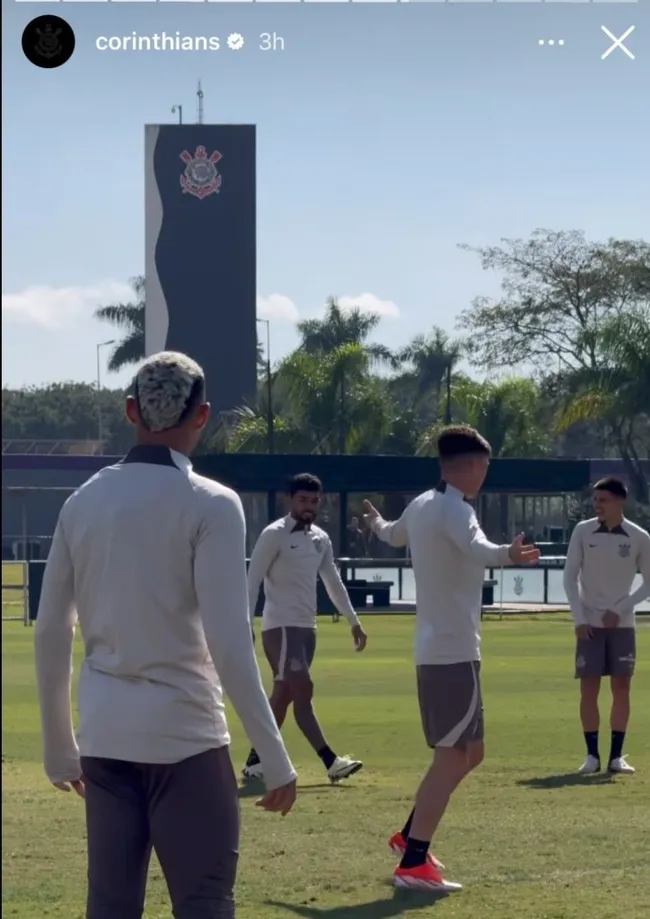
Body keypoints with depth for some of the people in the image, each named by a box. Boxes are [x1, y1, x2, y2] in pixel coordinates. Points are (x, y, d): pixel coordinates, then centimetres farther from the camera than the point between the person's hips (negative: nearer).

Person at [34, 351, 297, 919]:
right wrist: (275, 758, -11)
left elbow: (51, 632, 10)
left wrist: (59, 747, 19)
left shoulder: (84, 502, 7)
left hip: (104, 738, 5)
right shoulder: (210, 504, -8)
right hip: (184, 735, -5)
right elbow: (228, 642, -14)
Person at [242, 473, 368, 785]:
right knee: (303, 691, -14)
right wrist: (246, 625, -19)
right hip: (280, 626, -8)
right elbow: (252, 580, -12)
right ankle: (331, 761, -17)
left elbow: (333, 582, 22)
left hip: (306, 626, 8)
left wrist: (353, 621, 20)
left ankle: (256, 761, 11)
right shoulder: (274, 535, -9)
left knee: (283, 695, 7)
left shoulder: (321, 539, 12)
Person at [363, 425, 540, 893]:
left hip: (434, 650, 10)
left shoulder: (421, 507, 13)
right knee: (453, 758, -8)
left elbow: (392, 534, 38)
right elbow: (475, 548, -40)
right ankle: (413, 863, -10)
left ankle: (410, 836, 27)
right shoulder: (454, 510, -15)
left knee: (467, 752, 20)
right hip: (455, 653, -10)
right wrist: (506, 555, -61)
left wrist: (376, 522, 62)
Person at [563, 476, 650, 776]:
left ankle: (616, 756, 5)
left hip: (622, 624, 0)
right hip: (590, 624, 0)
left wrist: (620, 610, -9)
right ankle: (592, 755, 4)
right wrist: (579, 619, -8)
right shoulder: (583, 531, -4)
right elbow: (570, 577, -1)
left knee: (621, 687, 0)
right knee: (589, 689, -3)